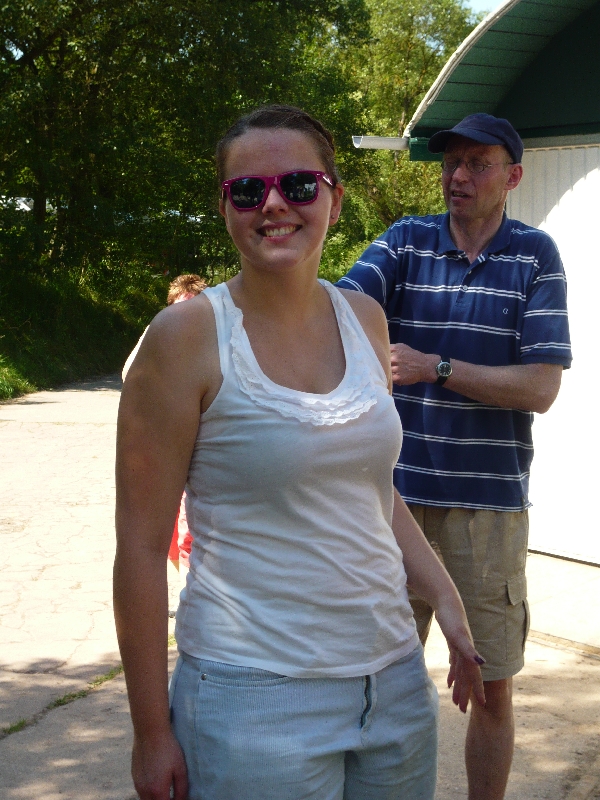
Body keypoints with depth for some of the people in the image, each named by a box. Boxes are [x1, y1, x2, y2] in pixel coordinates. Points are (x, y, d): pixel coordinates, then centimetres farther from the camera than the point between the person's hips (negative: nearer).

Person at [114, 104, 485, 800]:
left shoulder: (365, 319, 5)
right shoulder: (187, 337, -11)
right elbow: (142, 544, -10)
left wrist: (446, 599, 8)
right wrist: (151, 733, -8)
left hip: (395, 677, 6)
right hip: (256, 699, -5)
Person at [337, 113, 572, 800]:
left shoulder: (535, 255, -1)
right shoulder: (406, 241, 3)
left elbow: (541, 388, -8)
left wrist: (435, 367, -13)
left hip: (490, 501, -1)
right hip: (398, 492, 1)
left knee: (492, 689, 9)